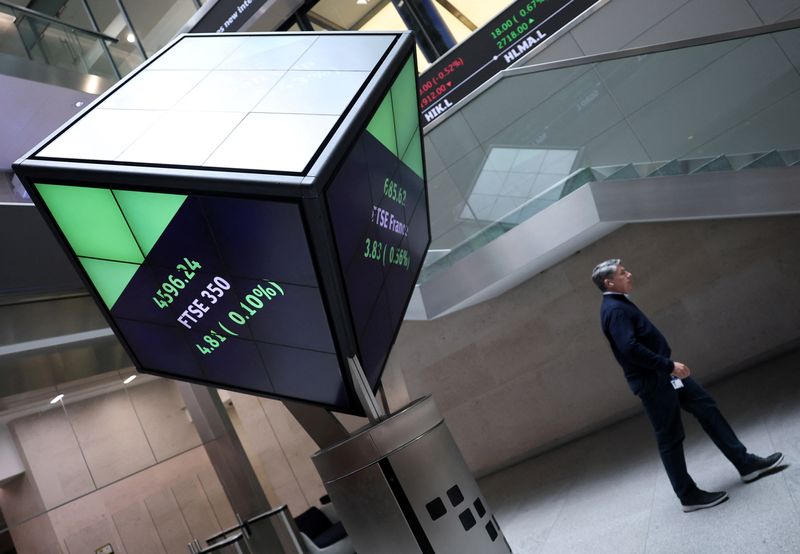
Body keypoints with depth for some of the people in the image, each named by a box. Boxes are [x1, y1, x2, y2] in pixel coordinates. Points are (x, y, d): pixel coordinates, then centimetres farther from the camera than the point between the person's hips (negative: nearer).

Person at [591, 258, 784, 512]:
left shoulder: (619, 304, 12)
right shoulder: (614, 309, -20)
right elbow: (630, 349, -30)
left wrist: (669, 366, 19)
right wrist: (669, 365, -24)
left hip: (662, 373, 10)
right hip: (651, 380, -10)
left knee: (706, 407, 13)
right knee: (670, 438, 1)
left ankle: (746, 464, 23)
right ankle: (688, 495, 15)